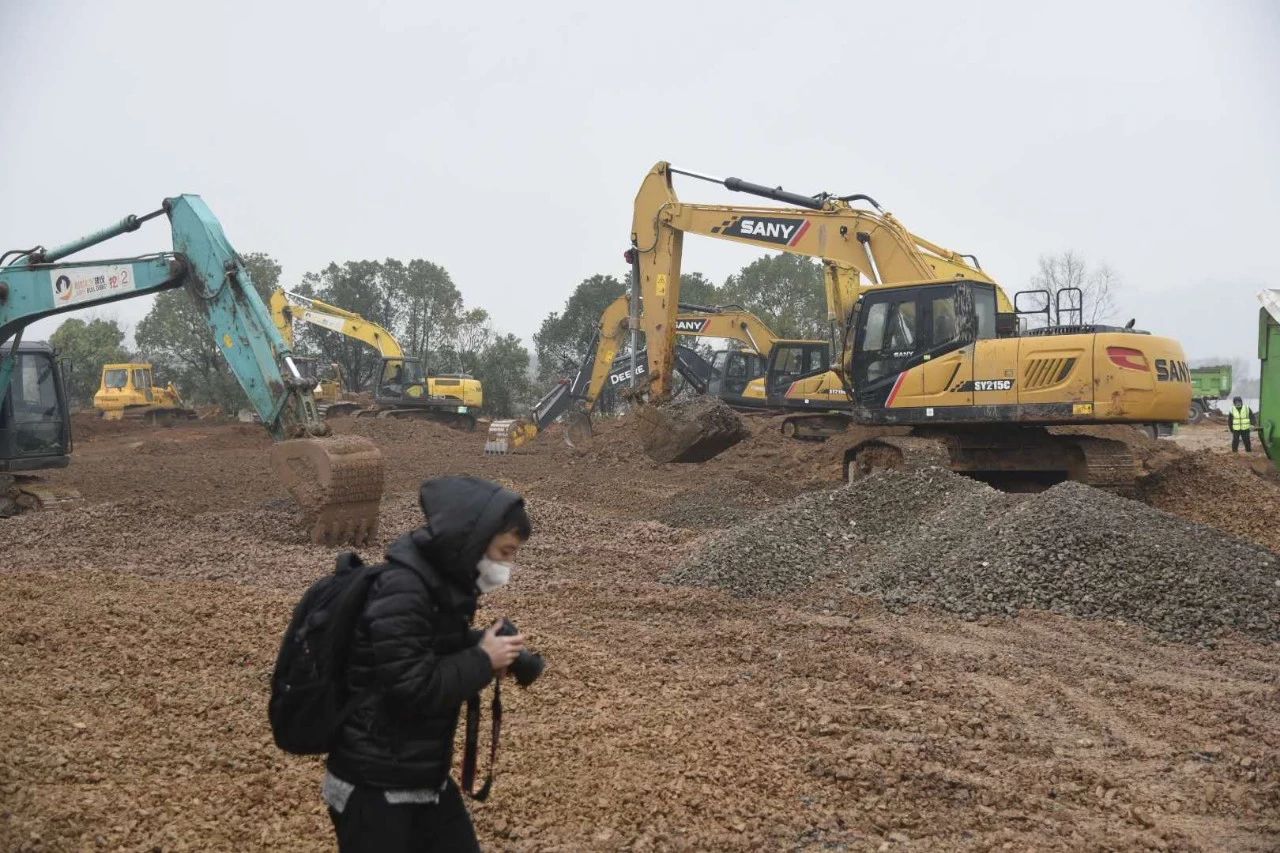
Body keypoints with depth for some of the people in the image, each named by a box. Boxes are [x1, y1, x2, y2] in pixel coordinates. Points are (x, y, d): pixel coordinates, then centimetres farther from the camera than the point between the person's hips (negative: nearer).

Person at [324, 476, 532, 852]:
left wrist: (486, 645, -3)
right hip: (374, 785, -9)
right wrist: (483, 660, -18)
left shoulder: (441, 579, 3)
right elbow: (413, 689, -28)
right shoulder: (402, 592, -25)